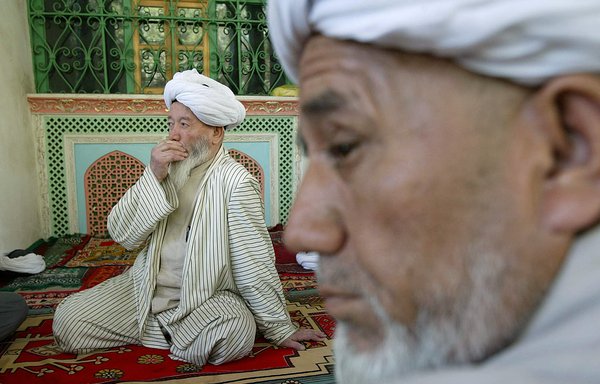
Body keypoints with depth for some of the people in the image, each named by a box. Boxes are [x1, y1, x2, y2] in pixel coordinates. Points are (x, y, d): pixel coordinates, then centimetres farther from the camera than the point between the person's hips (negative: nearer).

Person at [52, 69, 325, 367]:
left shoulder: (235, 181, -15)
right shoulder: (165, 167, 1)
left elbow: (254, 263, -15)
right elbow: (122, 235, -5)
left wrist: (280, 330, -10)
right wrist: (154, 177, -18)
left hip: (207, 297, -4)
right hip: (147, 286, 5)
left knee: (237, 334, -33)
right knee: (67, 319, -6)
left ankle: (151, 328, -3)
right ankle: (176, 331, 8)